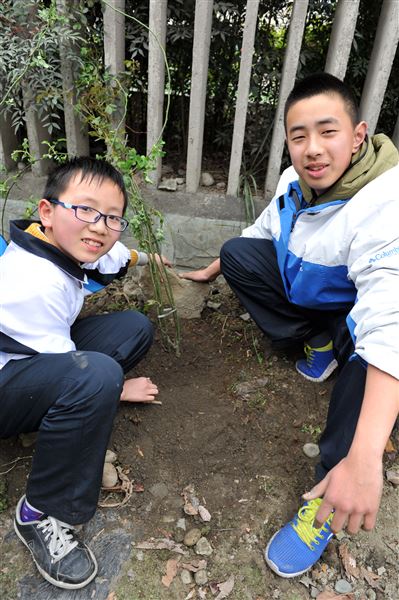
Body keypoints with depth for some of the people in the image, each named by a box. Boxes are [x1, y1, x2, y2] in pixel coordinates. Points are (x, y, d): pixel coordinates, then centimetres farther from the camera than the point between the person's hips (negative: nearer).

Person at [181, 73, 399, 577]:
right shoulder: (296, 181, -11)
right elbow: (261, 231, 10)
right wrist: (212, 270, 20)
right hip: (307, 290, 7)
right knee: (237, 253, -1)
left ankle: (327, 499, -19)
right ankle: (319, 343, 1)